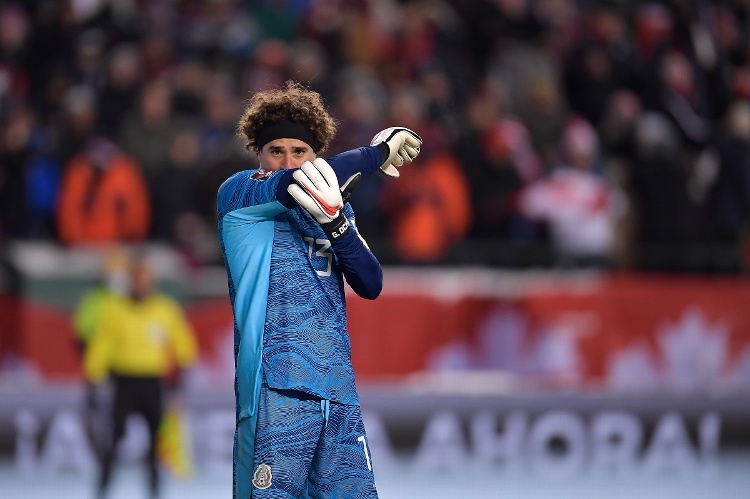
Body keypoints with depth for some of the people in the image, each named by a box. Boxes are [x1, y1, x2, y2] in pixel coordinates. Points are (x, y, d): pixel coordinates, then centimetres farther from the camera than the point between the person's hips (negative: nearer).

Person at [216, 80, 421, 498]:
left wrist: (336, 222, -10)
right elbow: (292, 183, -16)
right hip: (277, 385, -5)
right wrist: (380, 151, -4)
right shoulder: (237, 193, 4)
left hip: (339, 385, 5)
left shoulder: (337, 207, 20)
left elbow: (371, 286, 8)